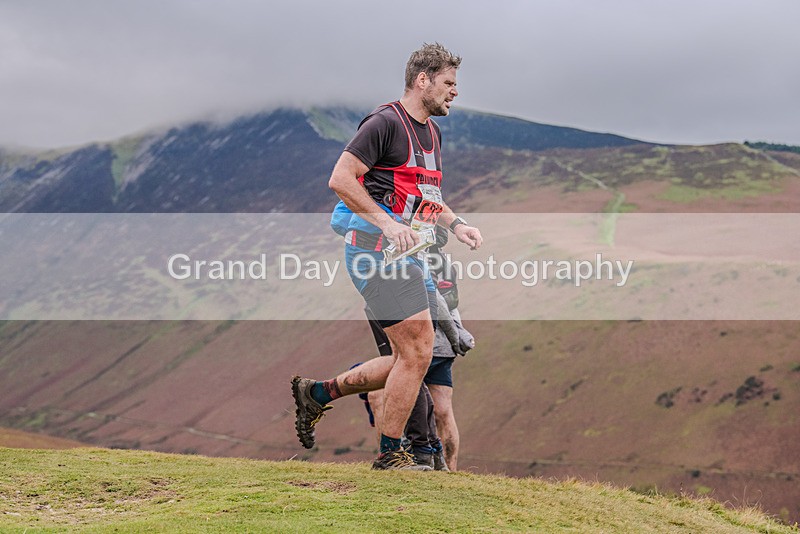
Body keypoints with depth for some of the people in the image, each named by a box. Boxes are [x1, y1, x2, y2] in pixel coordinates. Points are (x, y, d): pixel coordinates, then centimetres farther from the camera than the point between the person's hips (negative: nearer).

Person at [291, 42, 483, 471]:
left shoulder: (432, 132, 19)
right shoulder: (385, 123, -10)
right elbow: (341, 179, -16)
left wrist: (454, 224, 11)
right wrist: (388, 225, -21)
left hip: (408, 253, 10)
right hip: (376, 249, -10)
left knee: (411, 359, 9)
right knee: (418, 352, -11)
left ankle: (317, 393, 20)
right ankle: (390, 454, 1)